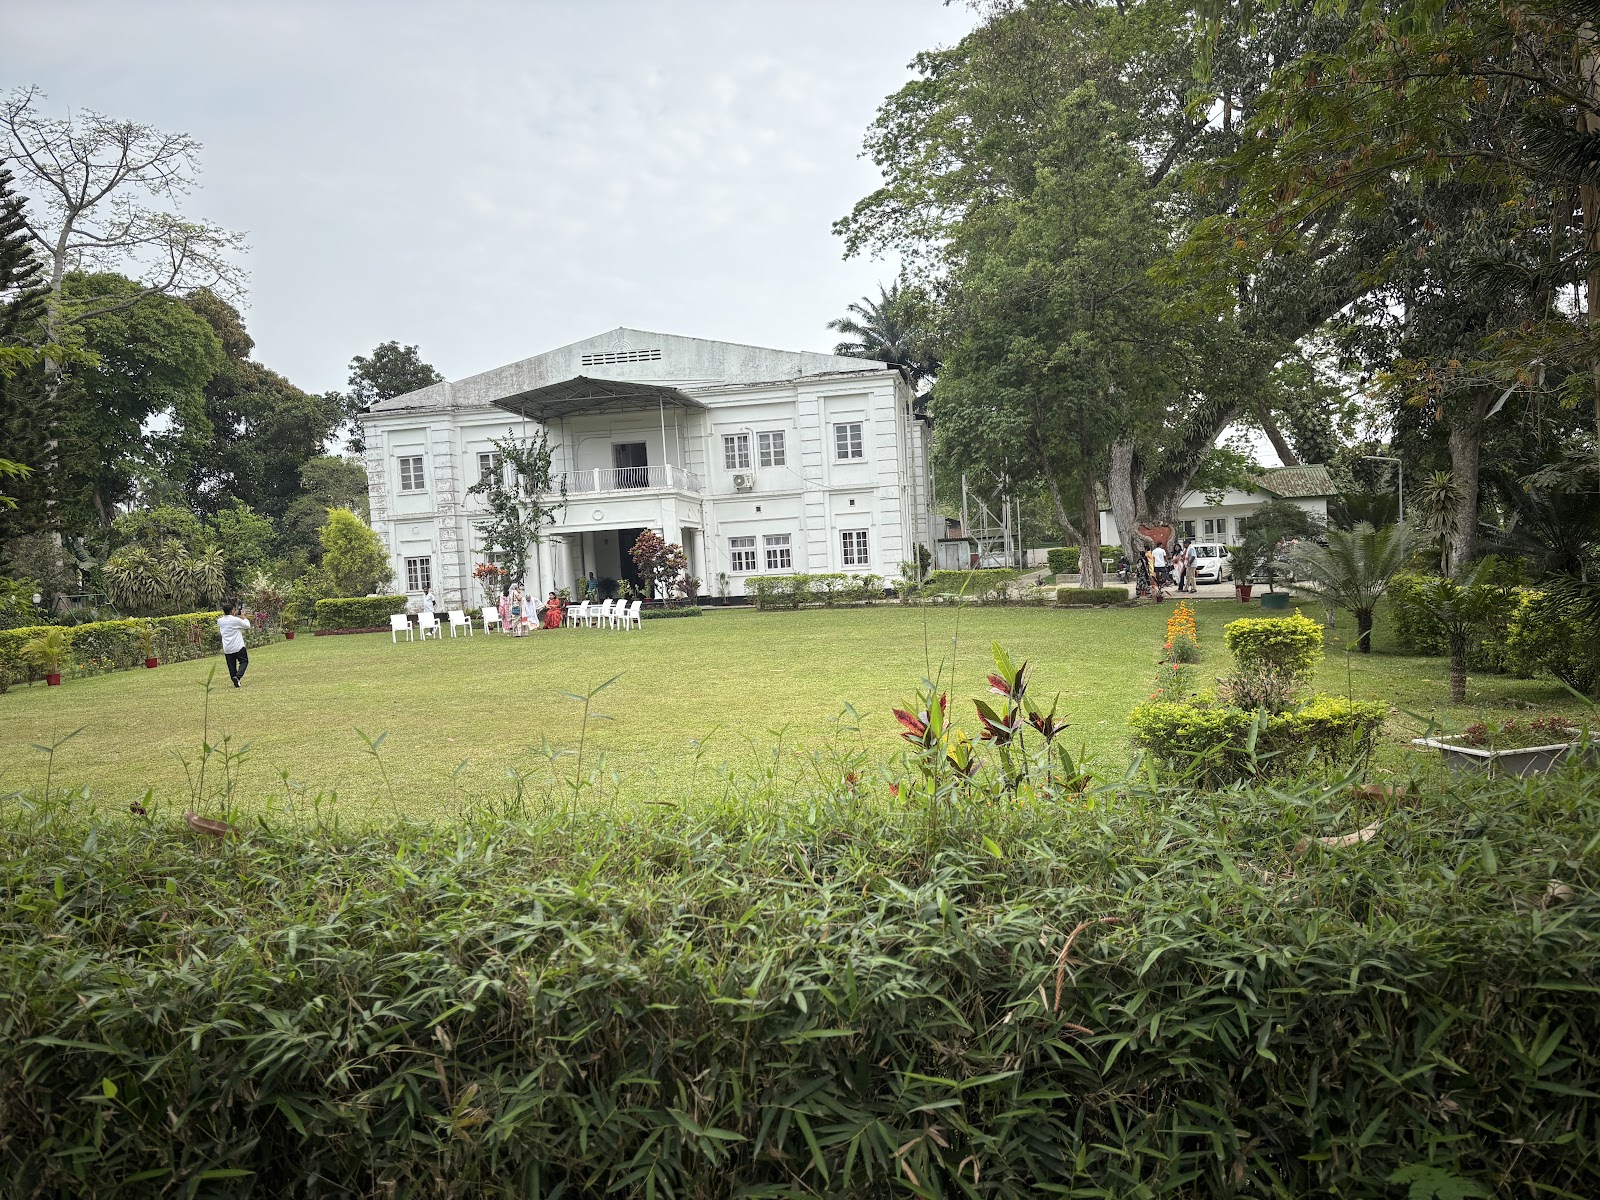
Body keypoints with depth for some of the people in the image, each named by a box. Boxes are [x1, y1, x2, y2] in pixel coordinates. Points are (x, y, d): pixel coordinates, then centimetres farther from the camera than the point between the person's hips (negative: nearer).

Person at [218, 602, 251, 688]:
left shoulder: (220, 621, 3)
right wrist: (244, 618, 18)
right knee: (244, 661, 7)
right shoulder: (236, 620, -12)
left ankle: (235, 682, 10)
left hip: (227, 649, 5)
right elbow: (248, 626, 0)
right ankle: (237, 677, -14)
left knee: (231, 665, 10)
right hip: (238, 647, -5)